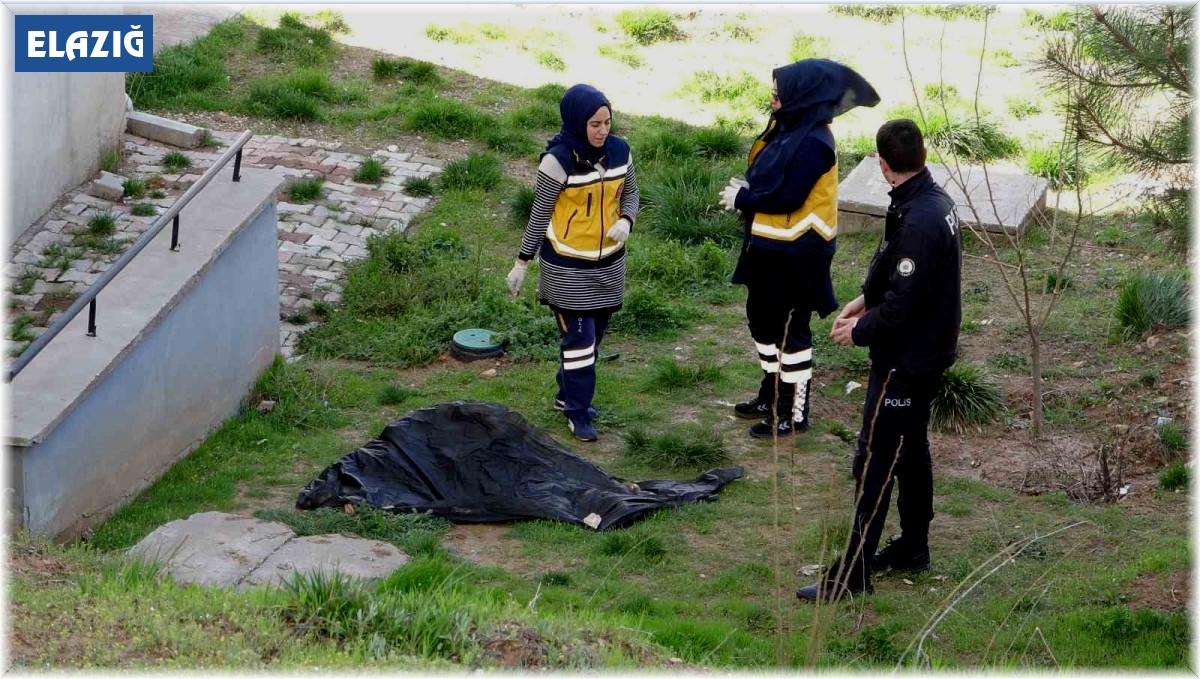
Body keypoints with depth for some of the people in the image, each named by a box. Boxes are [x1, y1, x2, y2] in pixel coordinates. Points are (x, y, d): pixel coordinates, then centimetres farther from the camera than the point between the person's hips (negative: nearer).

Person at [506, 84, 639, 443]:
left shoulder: (619, 150, -4)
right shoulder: (559, 159, -19)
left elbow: (630, 194, 9)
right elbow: (540, 214, -11)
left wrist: (625, 221, -14)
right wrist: (522, 262, -8)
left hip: (608, 261, 6)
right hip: (568, 266, -6)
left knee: (595, 334, 16)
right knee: (579, 337, -2)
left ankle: (568, 394, 35)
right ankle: (577, 413, 11)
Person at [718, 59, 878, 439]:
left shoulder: (812, 143, -23)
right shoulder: (789, 128, 8)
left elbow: (787, 197, -25)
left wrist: (741, 199, -13)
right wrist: (745, 189, -5)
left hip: (795, 254, -10)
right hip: (770, 247, 10)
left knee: (789, 331, 0)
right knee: (763, 321, 20)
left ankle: (795, 414, 11)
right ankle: (772, 395, 36)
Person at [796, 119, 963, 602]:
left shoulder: (918, 222, -28)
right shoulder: (935, 201, 4)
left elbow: (904, 303, -27)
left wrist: (860, 331, -12)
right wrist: (866, 299, 9)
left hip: (905, 362, -10)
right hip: (927, 351, 10)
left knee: (874, 462, -4)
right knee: (911, 451, 22)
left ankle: (854, 572, 1)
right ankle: (913, 547, 36)